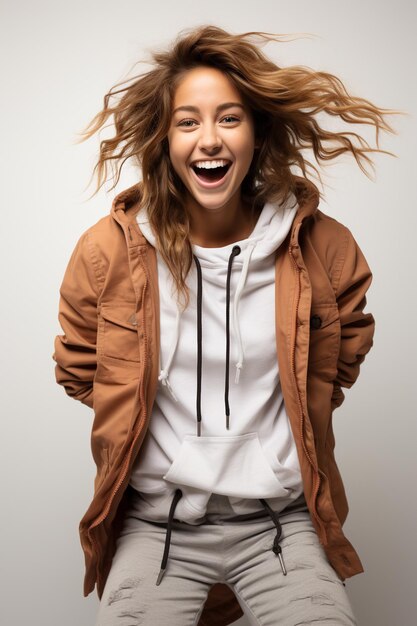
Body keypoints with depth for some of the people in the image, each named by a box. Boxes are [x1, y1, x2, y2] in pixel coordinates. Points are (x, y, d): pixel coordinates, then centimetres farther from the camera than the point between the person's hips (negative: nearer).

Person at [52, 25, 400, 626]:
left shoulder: (324, 247, -4)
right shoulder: (109, 250, -6)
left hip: (283, 519, 1)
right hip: (155, 522, 0)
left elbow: (345, 353, 15)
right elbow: (79, 370, 10)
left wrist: (286, 427, 8)